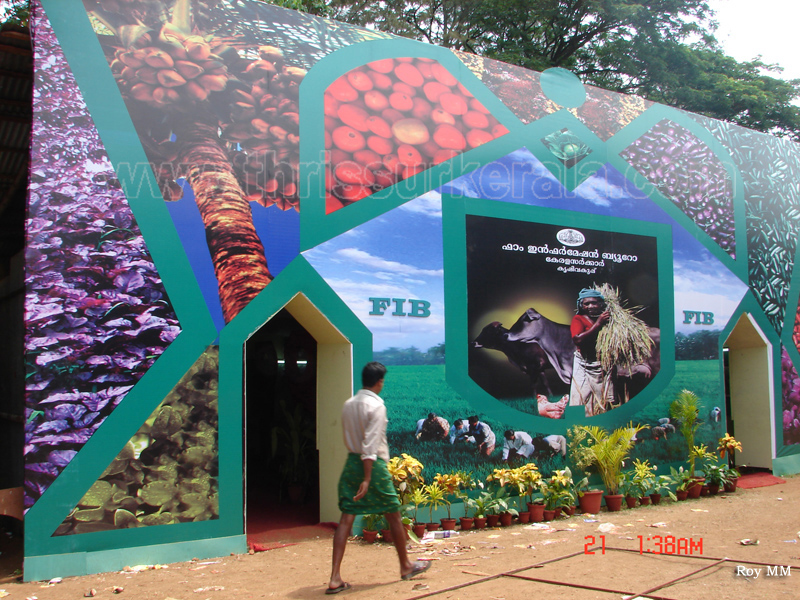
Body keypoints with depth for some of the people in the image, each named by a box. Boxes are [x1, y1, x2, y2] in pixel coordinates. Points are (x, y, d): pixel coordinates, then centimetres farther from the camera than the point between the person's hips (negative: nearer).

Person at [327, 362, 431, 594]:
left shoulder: (348, 405, 8)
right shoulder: (376, 405, -13)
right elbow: (370, 444, -20)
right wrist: (367, 479, -22)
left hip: (351, 463, 6)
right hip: (373, 464, -6)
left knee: (346, 519, 2)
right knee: (394, 516, 12)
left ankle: (335, 578, -4)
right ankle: (406, 566, 27)